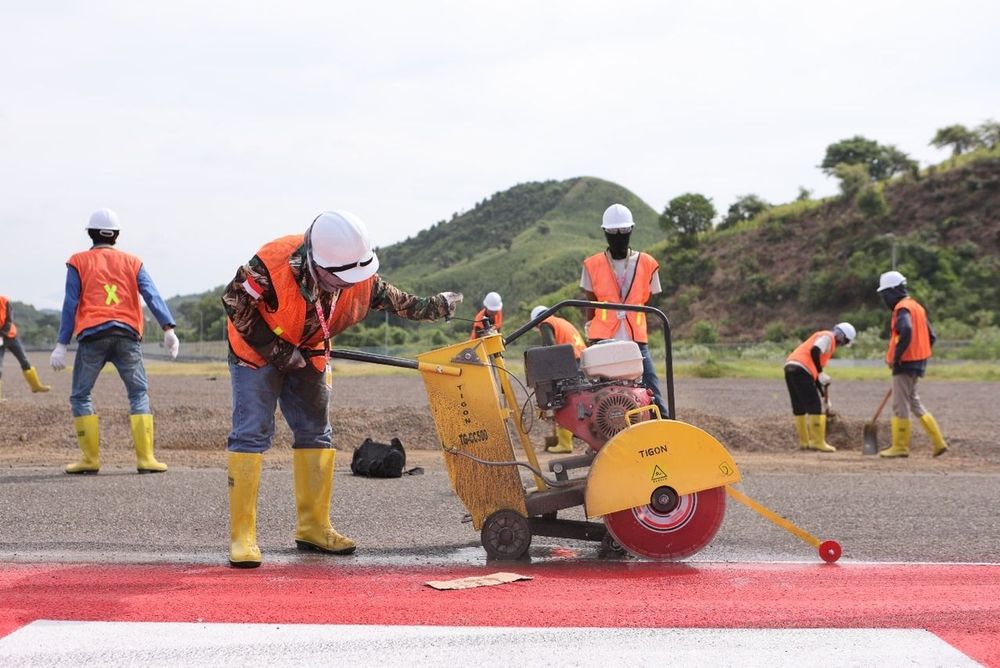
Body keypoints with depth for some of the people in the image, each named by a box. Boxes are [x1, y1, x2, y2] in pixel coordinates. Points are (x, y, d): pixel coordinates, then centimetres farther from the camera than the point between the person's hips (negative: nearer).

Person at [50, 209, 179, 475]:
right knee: (139, 395, 6)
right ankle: (145, 458, -5)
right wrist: (168, 328, -6)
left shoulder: (78, 262, 11)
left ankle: (91, 458, 5)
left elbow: (70, 305, 4)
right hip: (127, 335, 1)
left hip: (92, 335, -1)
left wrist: (62, 345, 2)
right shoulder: (132, 261, 15)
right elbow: (152, 296, 2)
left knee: (80, 396, 10)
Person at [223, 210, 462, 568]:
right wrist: (277, 350, -24)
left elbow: (392, 298, 1)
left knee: (315, 432, 6)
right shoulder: (272, 265, -36)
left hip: (306, 355, 6)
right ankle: (241, 536, -12)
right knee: (251, 435, -13)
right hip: (256, 351, -6)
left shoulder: (358, 275, -18)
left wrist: (431, 307, -5)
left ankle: (313, 526, 16)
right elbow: (235, 303, -25)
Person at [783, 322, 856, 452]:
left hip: (790, 366, 10)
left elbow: (813, 368, 29)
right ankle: (817, 442, -6)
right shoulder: (827, 336, 2)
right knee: (814, 405, -6)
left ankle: (804, 442, 18)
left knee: (799, 407, 13)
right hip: (801, 369, -10)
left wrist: (822, 390, 28)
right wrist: (821, 373, -11)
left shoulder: (824, 339, 30)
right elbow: (814, 351, -17)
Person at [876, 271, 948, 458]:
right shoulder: (917, 307, 16)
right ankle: (938, 442, 16)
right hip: (918, 362, 10)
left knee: (900, 405, -2)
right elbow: (931, 337, 18)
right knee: (912, 402, 18)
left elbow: (906, 331, -32)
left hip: (905, 364, -10)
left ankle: (900, 447, 4)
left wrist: (896, 356, -23)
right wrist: (919, 356, 18)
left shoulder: (902, 308, -14)